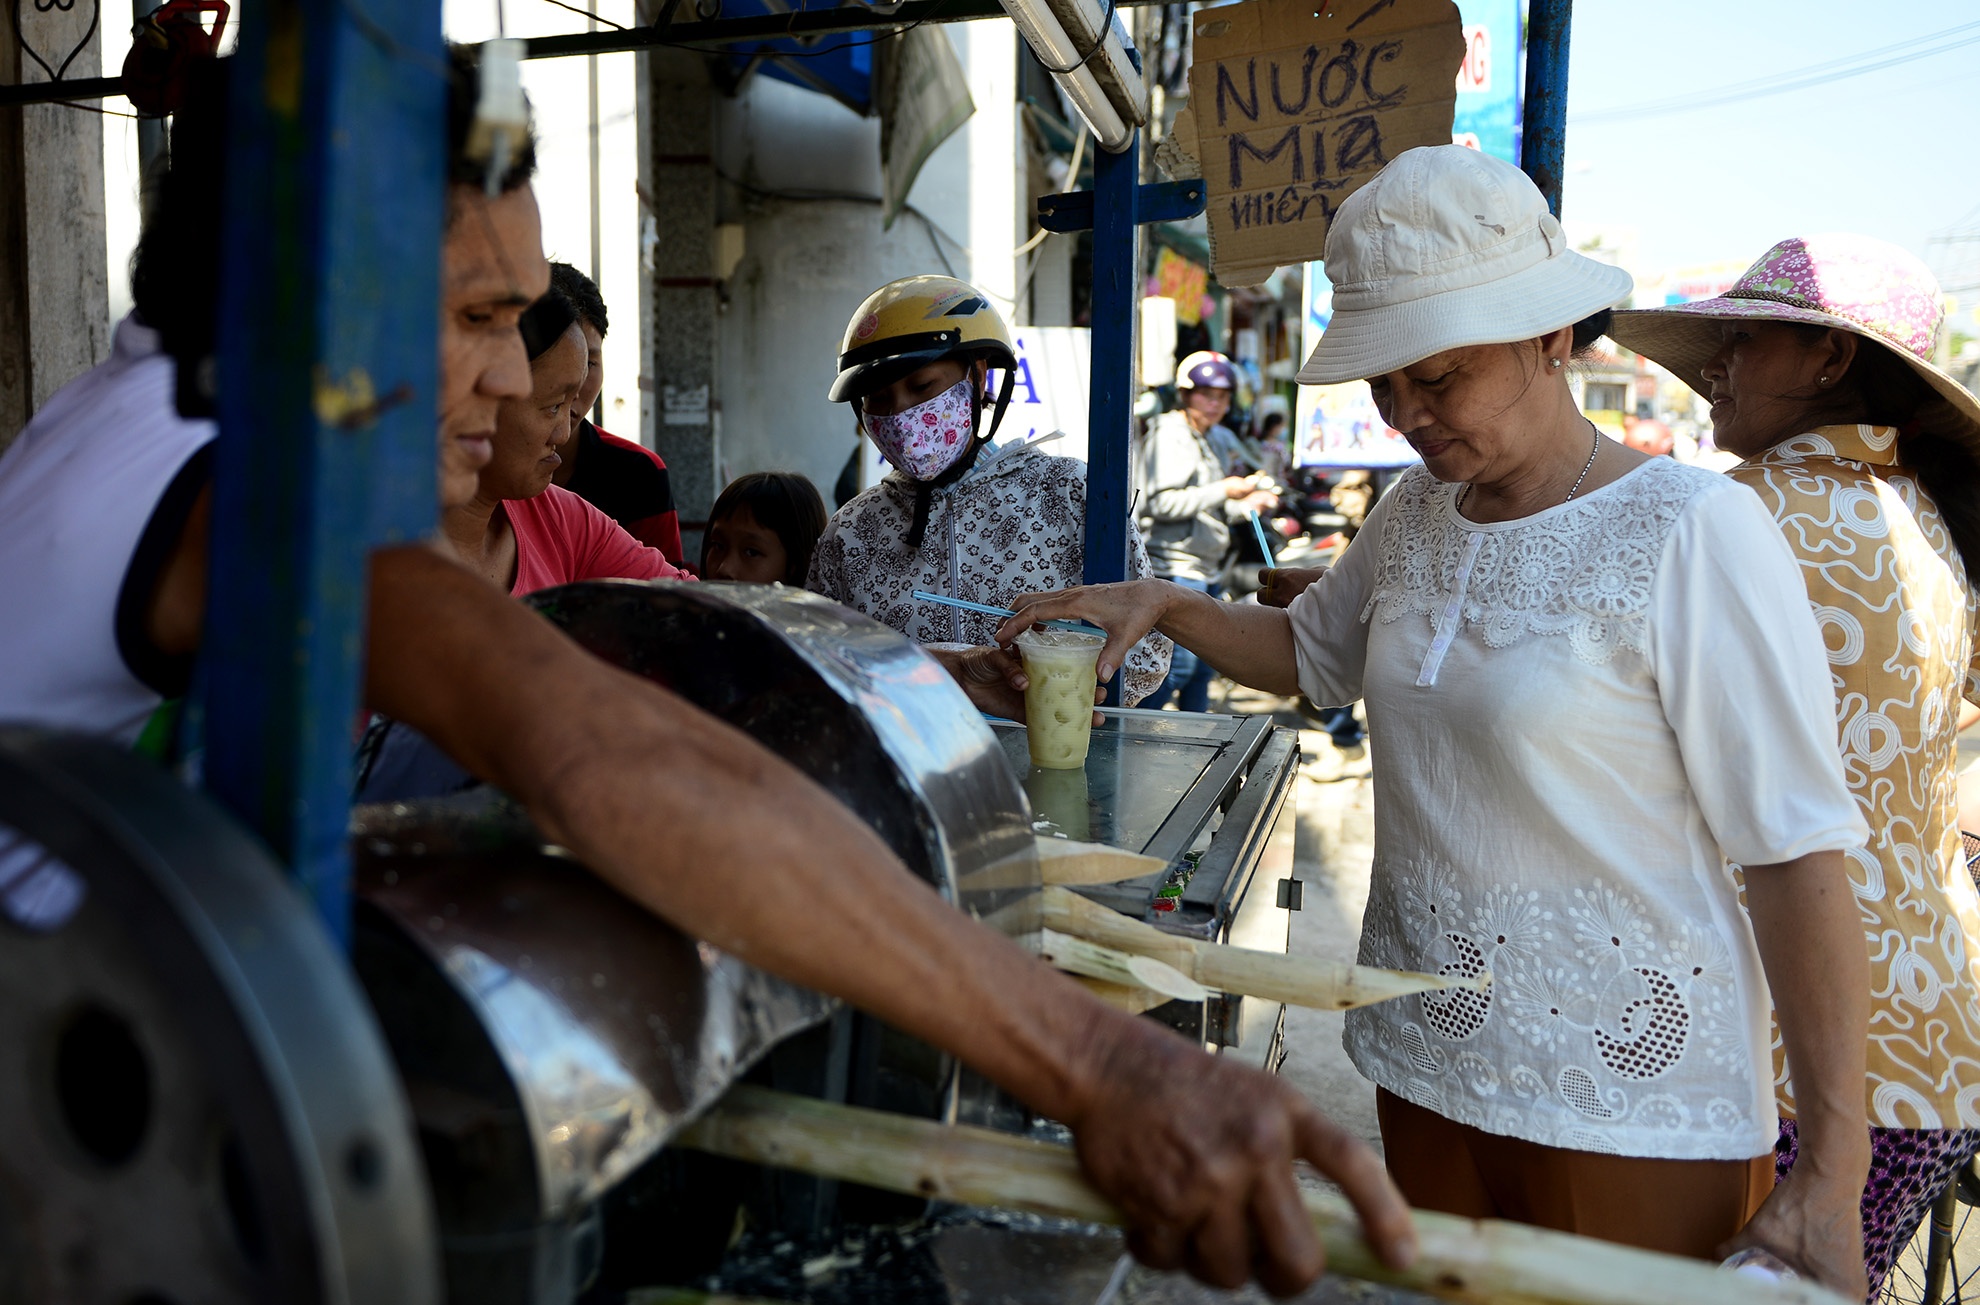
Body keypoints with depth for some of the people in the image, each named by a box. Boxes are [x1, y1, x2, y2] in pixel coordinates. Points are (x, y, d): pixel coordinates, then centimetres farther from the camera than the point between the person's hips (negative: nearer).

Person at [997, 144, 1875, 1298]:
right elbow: (1311, 651, 22)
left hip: (1632, 1109, -6)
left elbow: (1799, 855, -17)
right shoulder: (1417, 514, 5)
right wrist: (1163, 607, 4)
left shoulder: (1691, 534, -16)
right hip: (1426, 1068, 6)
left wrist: (1833, 1177, -17)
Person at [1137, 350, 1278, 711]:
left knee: (1204, 665, 12)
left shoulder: (1219, 439, 19)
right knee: (1180, 661, -13)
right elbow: (1162, 503, -20)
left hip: (1206, 567, 9)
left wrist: (1247, 505, 6)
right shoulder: (1169, 436, -9)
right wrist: (1224, 491, -18)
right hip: (1176, 564, -9)